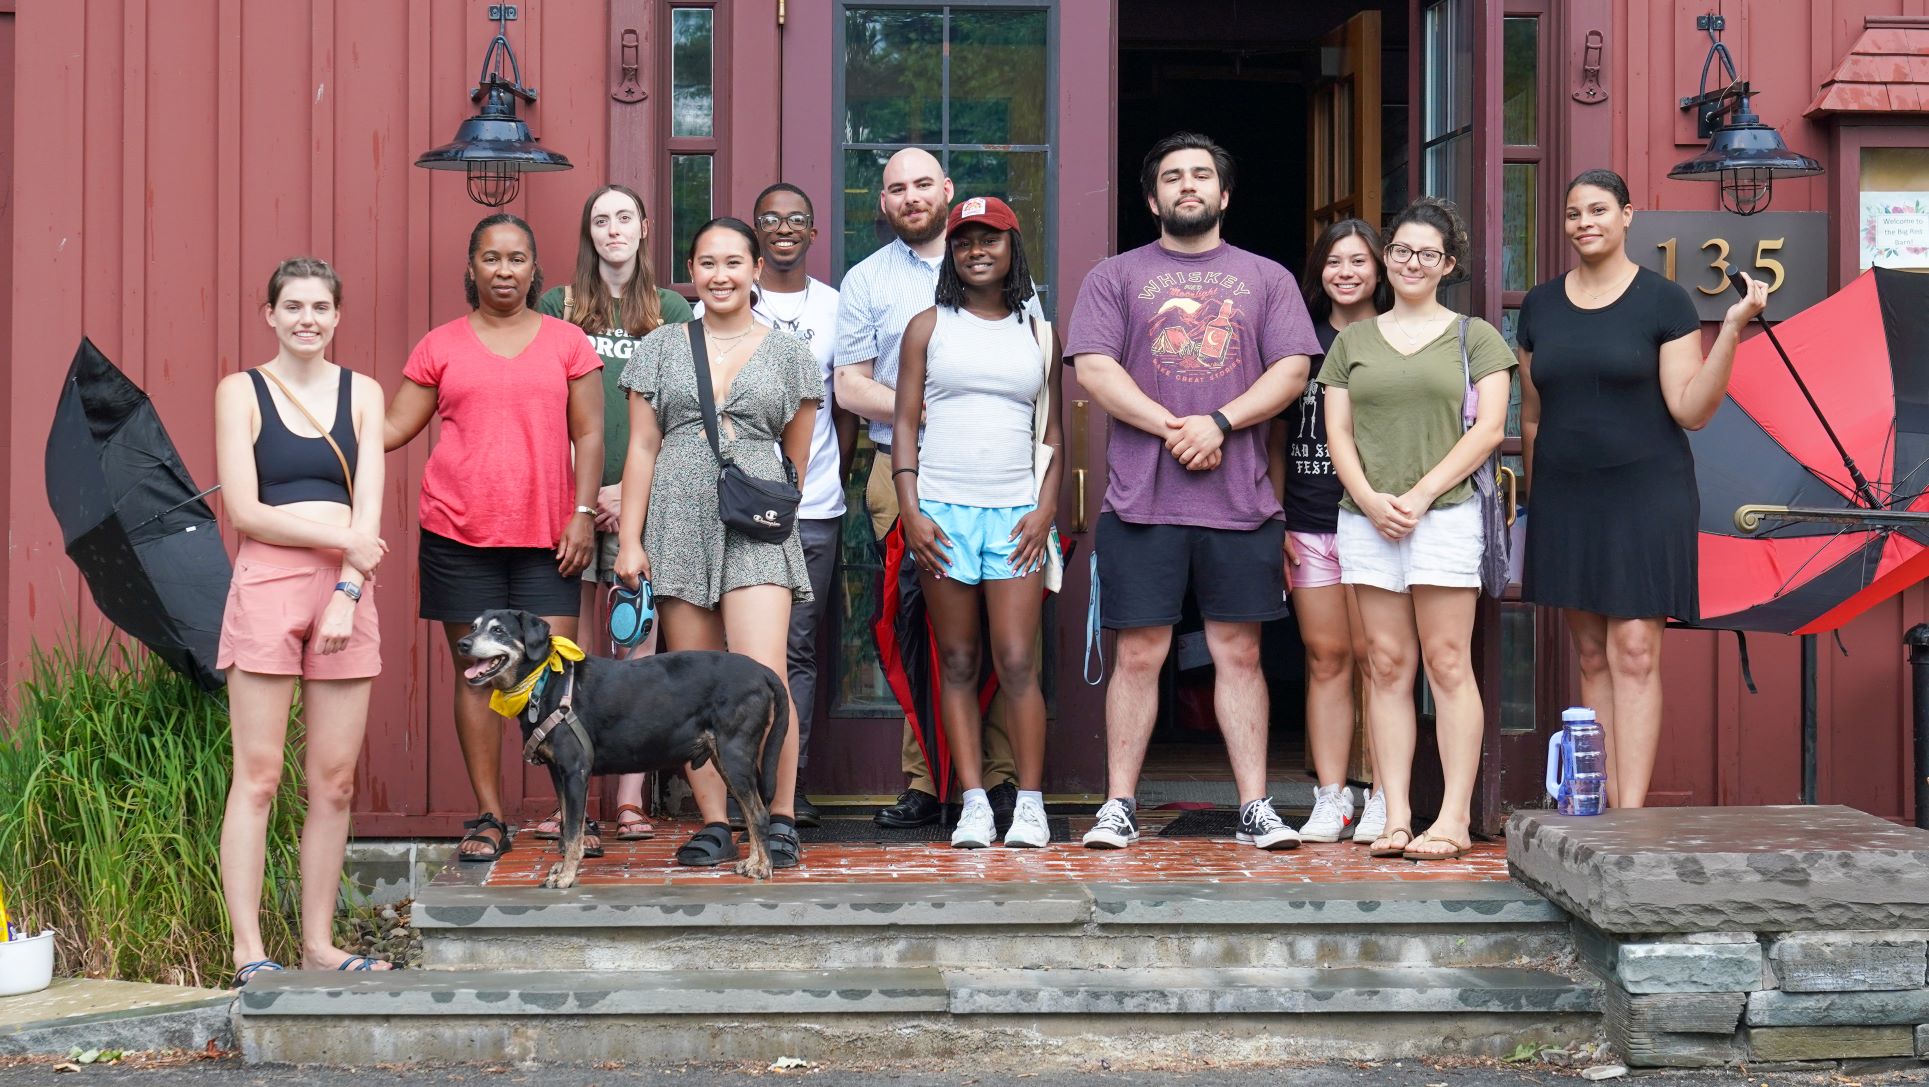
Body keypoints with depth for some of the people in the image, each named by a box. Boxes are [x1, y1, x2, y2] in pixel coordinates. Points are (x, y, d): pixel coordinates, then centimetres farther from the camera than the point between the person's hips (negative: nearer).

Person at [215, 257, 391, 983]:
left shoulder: (362, 393, 12)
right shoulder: (241, 391, 4)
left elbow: (368, 511, 3)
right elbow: (244, 509, -5)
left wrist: (347, 593, -9)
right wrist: (342, 541, -8)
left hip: (345, 590, 3)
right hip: (267, 585, -3)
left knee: (335, 780, 4)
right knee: (258, 776, -4)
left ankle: (319, 943, 11)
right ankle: (249, 950, -1)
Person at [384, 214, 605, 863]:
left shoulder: (566, 342, 8)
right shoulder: (441, 346, 9)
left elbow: (588, 434, 7)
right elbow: (393, 429, 8)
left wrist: (583, 513, -2)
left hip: (544, 538, -1)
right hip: (457, 534, 1)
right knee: (475, 674, 3)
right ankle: (488, 818, 11)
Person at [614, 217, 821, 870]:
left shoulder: (788, 356, 9)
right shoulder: (661, 349, 11)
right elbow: (642, 449, 9)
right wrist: (629, 540, 3)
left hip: (758, 529, -2)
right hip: (678, 526, 2)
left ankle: (781, 819, -2)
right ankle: (714, 824, 9)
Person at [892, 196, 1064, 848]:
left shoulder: (1038, 335, 13)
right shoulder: (929, 327, 10)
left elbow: (1053, 433, 13)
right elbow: (905, 421, 6)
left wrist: (1046, 508, -1)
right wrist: (910, 509, -5)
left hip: (1017, 514, 0)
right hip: (942, 510, 0)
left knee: (1018, 664, -7)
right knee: (957, 665, 2)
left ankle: (1030, 805, 0)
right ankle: (974, 804, 5)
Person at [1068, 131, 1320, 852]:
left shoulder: (1266, 278, 14)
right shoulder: (1116, 277, 10)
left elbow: (1291, 369, 3)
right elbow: (1094, 368, -2)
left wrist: (1219, 423, -11)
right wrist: (1173, 428, -12)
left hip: (1242, 501, 1)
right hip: (1141, 499, -1)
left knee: (1239, 653, 4)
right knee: (1138, 654, 0)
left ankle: (1254, 806, 8)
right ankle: (1119, 805, 6)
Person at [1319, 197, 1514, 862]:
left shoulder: (1474, 337, 8)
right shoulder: (1353, 341, 17)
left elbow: (1488, 430, -1)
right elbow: (1338, 433, 11)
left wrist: (1420, 494, -9)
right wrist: (1370, 499, -6)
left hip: (1445, 513, -3)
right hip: (1366, 519, 3)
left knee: (1447, 663, -4)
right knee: (1387, 667, 2)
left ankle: (1455, 817, -3)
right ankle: (1395, 816, 3)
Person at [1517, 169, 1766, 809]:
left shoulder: (1663, 301, -3)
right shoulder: (1541, 306, 9)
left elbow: (1691, 410, -8)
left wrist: (1732, 329, -17)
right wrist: (1535, 502, 15)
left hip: (1644, 494, -4)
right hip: (1565, 498, 4)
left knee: (1634, 652, -8)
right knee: (1591, 657, 5)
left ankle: (1630, 811, -10)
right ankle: (1605, 807, 8)